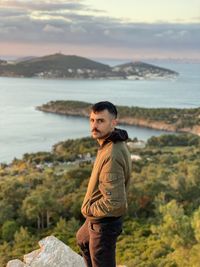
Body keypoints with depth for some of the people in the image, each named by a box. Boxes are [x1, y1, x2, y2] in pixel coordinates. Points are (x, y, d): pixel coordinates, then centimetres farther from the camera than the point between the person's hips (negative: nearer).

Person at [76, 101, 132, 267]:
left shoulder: (112, 156, -33)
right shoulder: (115, 142, -2)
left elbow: (113, 203, -36)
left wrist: (89, 209, -18)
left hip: (105, 222, -10)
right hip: (99, 219, 10)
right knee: (82, 239, 34)